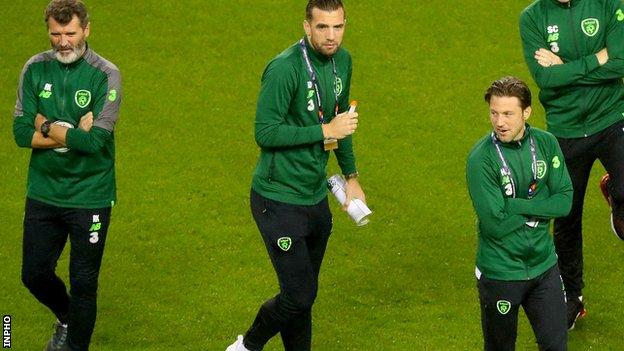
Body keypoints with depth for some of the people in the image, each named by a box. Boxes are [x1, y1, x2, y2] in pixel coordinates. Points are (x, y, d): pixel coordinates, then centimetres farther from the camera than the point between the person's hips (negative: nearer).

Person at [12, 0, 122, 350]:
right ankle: (66, 318, 43)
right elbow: (22, 133, -7)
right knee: (35, 274, 14)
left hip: (89, 198, -4)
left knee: (84, 283, 4)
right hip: (43, 193, 4)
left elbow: (95, 141, -21)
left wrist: (47, 127, -11)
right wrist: (72, 134, -17)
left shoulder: (105, 75, -12)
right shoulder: (36, 69, -1)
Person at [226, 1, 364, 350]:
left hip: (316, 198, 8)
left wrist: (351, 177, 21)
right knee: (299, 296, -8)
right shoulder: (285, 68, -21)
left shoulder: (342, 61, 4)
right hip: (280, 200, -7)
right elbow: (265, 133, -23)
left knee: (304, 294, 15)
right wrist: (325, 131, -23)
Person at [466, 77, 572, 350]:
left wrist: (518, 206, -18)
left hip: (544, 266, 4)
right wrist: (539, 209, -12)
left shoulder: (546, 144, -4)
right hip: (500, 273, -4)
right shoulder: (481, 158, -19)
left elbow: (565, 201, -7)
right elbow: (495, 225, -22)